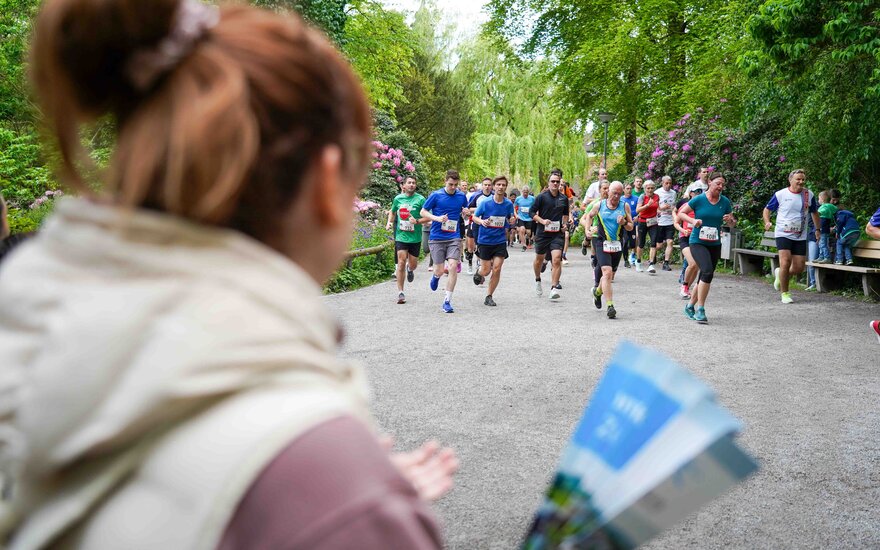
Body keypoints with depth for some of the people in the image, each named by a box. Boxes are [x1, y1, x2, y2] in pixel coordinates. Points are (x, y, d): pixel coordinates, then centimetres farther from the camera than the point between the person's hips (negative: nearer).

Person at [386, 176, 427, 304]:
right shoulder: (398, 199, 5)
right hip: (401, 236, 1)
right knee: (401, 262, -9)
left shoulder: (420, 199, -5)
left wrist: (417, 221, -22)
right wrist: (389, 222, 7)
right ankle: (400, 292, -4)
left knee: (413, 264, 8)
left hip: (415, 237, -1)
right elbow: (392, 212, 24)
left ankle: (410, 269, 48)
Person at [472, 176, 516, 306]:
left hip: (500, 241, 2)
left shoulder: (509, 204, -1)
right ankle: (479, 273, 41)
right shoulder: (485, 203, -9)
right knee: (486, 270, 2)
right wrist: (482, 221, -20)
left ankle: (489, 297, 7)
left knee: (497, 269, -8)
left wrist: (512, 220, -11)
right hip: (485, 240, -2)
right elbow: (474, 217, 1)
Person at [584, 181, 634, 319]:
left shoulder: (625, 206, 3)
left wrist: (624, 223, -15)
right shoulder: (599, 205, 0)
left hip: (617, 244, 3)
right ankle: (610, 306, -22)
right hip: (602, 243, -3)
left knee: (610, 274, 15)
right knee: (607, 272, -19)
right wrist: (588, 229, 7)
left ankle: (597, 291, 47)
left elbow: (631, 227, 6)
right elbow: (589, 216, 20)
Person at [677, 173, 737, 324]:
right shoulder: (698, 200, -7)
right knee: (708, 271, -24)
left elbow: (732, 223, 12)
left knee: (705, 277, 11)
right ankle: (700, 309, -17)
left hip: (715, 245, 5)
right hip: (697, 243, -5)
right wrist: (693, 221, -17)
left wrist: (730, 220, -11)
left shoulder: (725, 202, 3)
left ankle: (690, 306, 31)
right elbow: (681, 213, 0)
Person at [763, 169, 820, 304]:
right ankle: (785, 293, -1)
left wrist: (817, 229, 18)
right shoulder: (780, 194, -5)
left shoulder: (809, 195, 4)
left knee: (799, 268, 2)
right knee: (785, 263, -17)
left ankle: (780, 274, 34)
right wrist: (767, 222, -13)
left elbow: (814, 212, 19)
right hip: (783, 235, -4)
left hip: (801, 237, 4)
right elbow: (767, 209, 5)